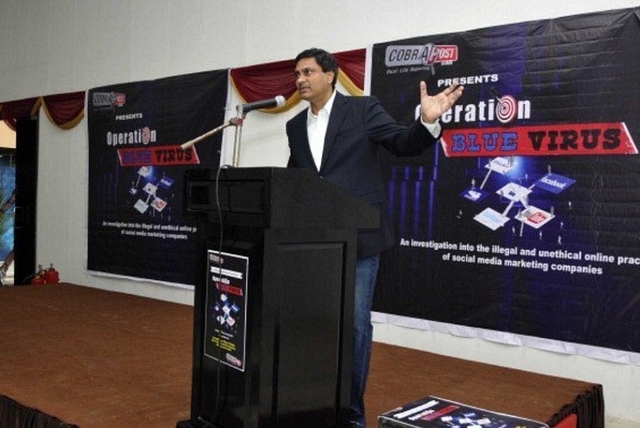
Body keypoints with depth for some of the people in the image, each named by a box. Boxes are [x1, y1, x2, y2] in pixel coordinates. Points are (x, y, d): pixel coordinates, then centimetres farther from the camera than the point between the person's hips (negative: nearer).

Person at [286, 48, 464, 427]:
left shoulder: (362, 109, -3)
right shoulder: (296, 125, 13)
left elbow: (404, 144, -8)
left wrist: (427, 121, -26)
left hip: (358, 237, -5)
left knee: (355, 323, 0)